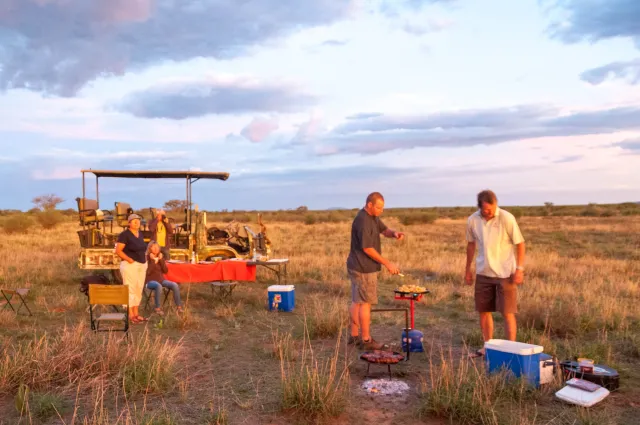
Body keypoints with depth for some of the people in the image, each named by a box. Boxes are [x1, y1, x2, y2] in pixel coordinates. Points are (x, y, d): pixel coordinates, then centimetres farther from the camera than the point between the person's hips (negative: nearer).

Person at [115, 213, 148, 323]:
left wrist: (144, 259, 9)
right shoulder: (124, 235, -10)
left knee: (138, 290, 10)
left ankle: (136, 313, 17)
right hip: (130, 265, -8)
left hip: (141, 265, 8)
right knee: (130, 290, -6)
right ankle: (130, 315, -3)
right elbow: (118, 251, -13)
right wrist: (129, 259, -20)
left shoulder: (140, 234, 13)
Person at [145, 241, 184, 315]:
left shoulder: (160, 257, 10)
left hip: (161, 279, 5)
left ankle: (179, 306, -15)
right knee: (158, 286, -39)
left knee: (175, 285, -20)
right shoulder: (147, 258, -5)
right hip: (150, 281, -5)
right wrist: (153, 261, -17)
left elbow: (165, 271, 3)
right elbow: (147, 272, -17)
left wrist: (161, 260, -6)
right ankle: (158, 308, -31)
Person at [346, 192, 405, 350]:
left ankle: (354, 335, 22)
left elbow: (384, 230, 13)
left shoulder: (373, 217, 11)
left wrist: (394, 233, -11)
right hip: (364, 268, -10)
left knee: (357, 301, 14)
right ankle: (366, 340, 6)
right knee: (365, 303, -2)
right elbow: (367, 248, -21)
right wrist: (387, 264, -18)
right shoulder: (363, 221, -20)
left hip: (357, 266, 10)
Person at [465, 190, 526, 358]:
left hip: (505, 273, -4)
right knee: (483, 311, 12)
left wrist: (520, 268, -14)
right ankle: (487, 347, 27)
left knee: (507, 313, -2)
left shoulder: (506, 218, -14)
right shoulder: (472, 220, -2)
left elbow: (520, 243, -8)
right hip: (483, 273, 5)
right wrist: (468, 269, 14)